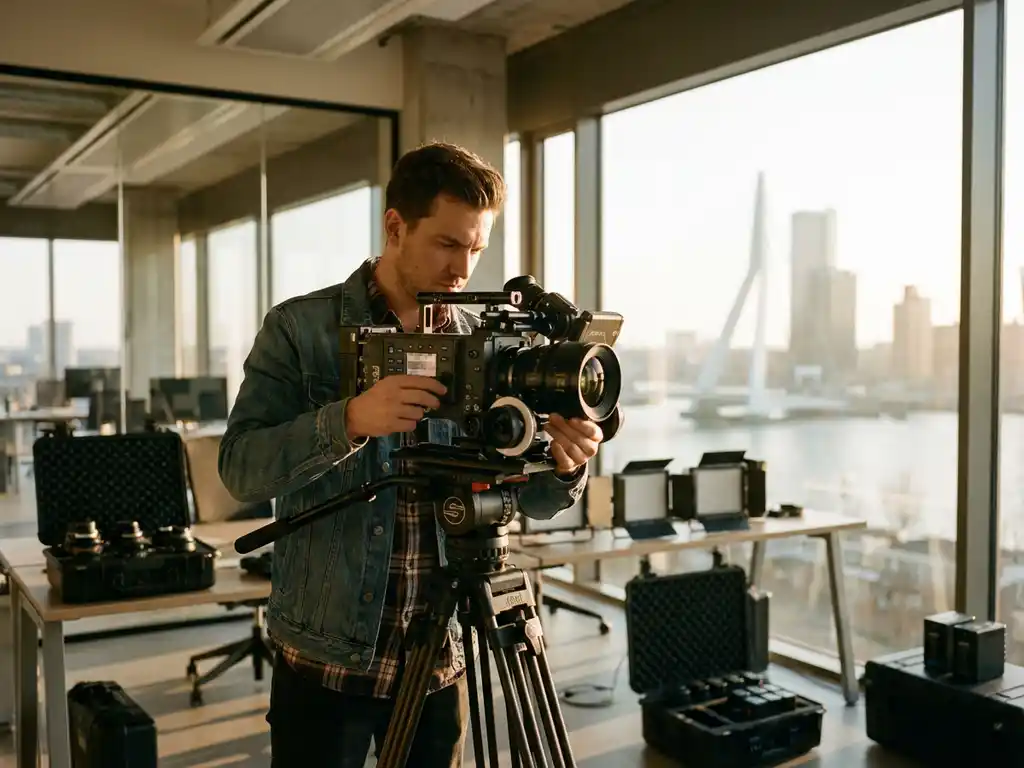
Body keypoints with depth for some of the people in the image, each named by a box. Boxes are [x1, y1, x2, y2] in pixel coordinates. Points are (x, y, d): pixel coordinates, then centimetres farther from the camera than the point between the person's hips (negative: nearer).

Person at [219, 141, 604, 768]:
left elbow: (531, 497, 3)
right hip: (327, 657, -3)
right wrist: (349, 421, -31)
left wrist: (566, 466, -19)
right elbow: (242, 468, -15)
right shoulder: (298, 329, -5)